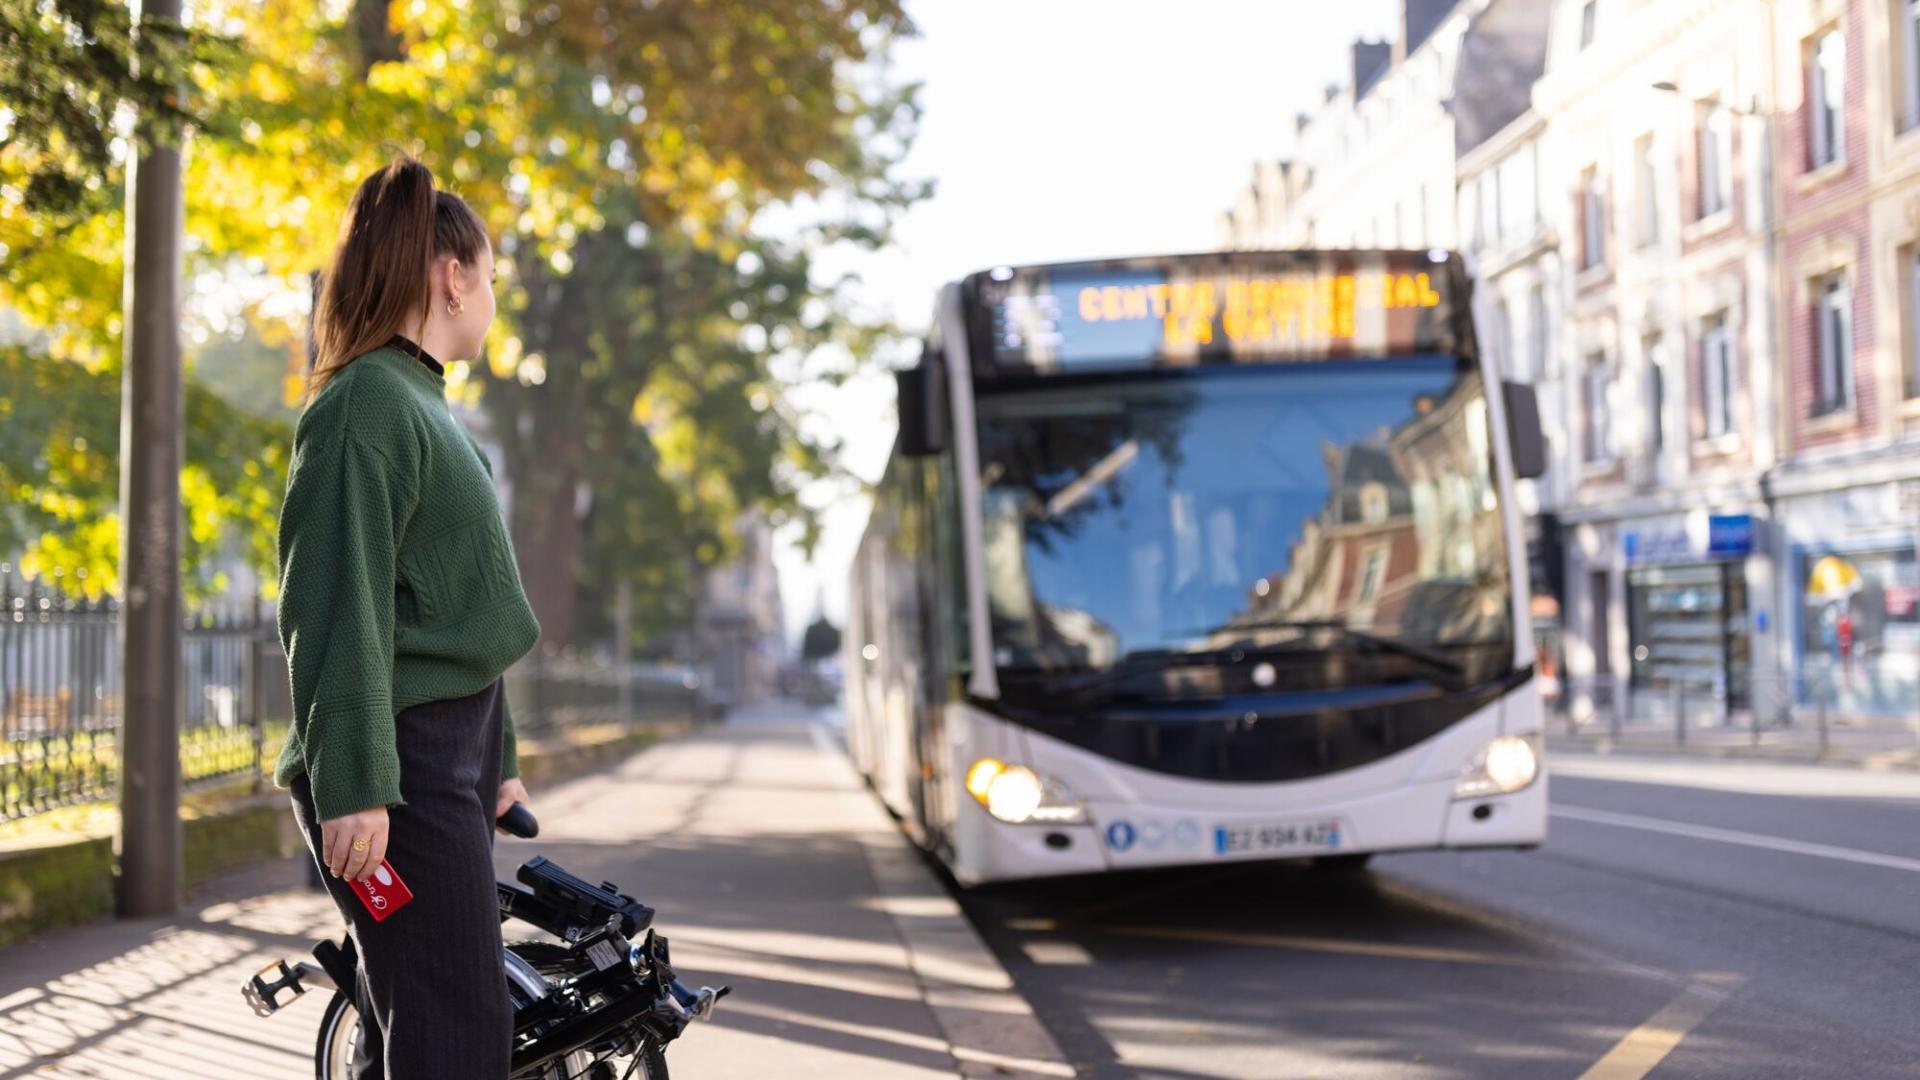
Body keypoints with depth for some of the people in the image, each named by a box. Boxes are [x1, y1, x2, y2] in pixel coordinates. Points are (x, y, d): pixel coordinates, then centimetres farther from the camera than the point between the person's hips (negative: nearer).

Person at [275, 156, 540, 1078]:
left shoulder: (423, 404, 20)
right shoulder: (366, 404, -11)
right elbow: (337, 609, -18)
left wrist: (496, 760, 25)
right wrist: (353, 785, -22)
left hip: (454, 749, 10)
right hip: (402, 761, -10)